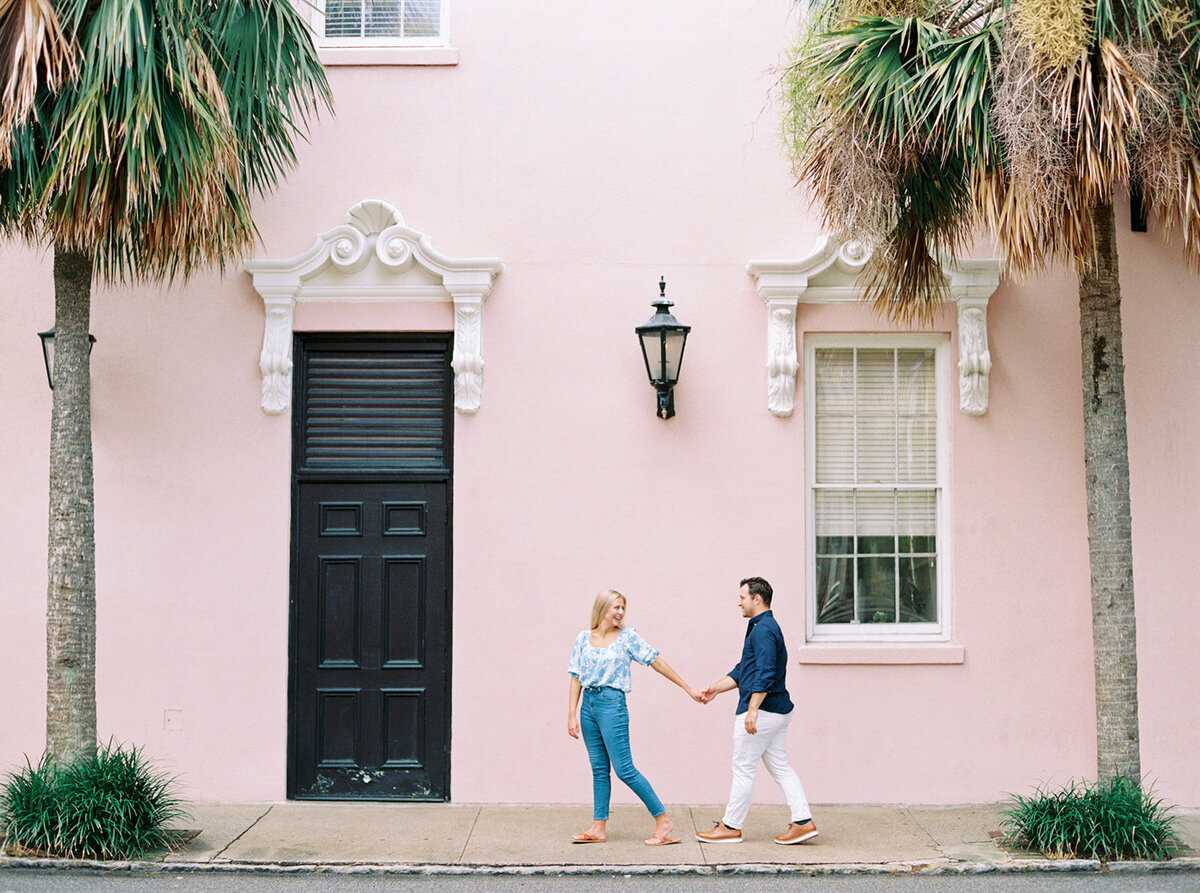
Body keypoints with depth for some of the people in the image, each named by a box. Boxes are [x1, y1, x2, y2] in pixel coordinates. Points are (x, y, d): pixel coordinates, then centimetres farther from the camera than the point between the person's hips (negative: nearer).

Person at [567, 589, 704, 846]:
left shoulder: (627, 637, 0)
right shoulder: (583, 638, 9)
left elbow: (656, 662, 2)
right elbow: (576, 677, 10)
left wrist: (688, 688, 3)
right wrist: (572, 715, 3)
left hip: (612, 703, -4)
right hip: (588, 704, 4)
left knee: (624, 769, -8)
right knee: (599, 769, 9)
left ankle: (662, 819, 0)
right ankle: (598, 828, 14)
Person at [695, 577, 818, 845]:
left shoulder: (763, 630, -16)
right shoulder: (767, 627, 17)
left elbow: (765, 674, -25)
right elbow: (743, 670, 24)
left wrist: (752, 710, -28)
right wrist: (716, 688, 19)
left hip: (762, 711, -10)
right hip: (779, 710, 10)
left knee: (743, 768, 0)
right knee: (779, 766, 11)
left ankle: (731, 827, 8)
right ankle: (803, 821, 7)